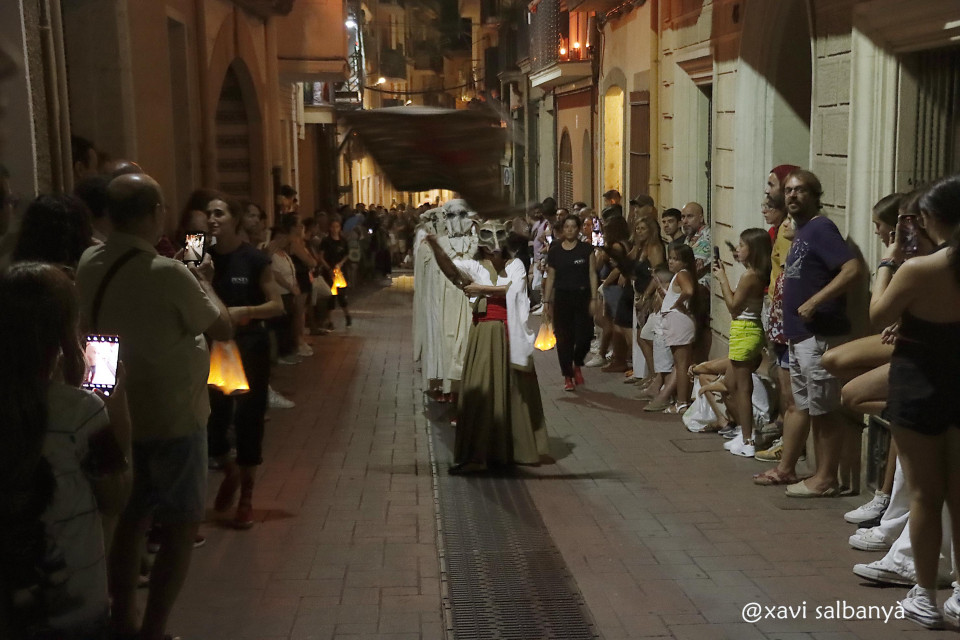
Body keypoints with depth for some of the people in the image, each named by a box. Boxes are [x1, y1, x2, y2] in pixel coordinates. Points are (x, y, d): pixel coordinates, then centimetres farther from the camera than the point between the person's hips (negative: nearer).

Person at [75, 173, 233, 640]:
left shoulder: (89, 265, -4)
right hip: (173, 418, -7)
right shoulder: (167, 274, -24)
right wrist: (203, 283, 4)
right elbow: (223, 328, -13)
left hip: (118, 413, 7)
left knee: (131, 514, 20)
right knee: (182, 523, 7)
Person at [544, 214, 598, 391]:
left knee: (584, 335, -7)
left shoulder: (586, 249, 2)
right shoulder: (554, 251, 6)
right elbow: (550, 277, 8)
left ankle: (577, 365, 23)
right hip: (562, 297, 1)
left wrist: (593, 299, -5)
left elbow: (592, 275, 1)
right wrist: (546, 301, 4)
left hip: (582, 296, -1)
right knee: (564, 338, 0)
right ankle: (568, 377, 10)